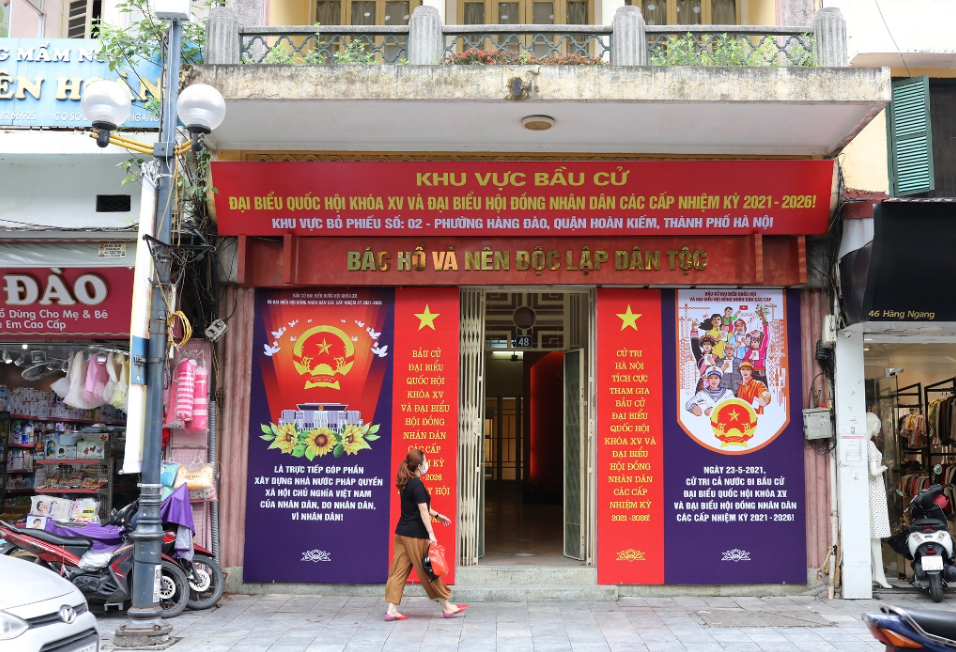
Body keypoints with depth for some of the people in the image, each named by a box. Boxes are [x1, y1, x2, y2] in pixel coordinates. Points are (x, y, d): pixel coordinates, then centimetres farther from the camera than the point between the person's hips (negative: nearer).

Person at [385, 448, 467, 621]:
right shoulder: (417, 485, -16)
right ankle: (447, 607, 13)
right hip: (415, 535, -9)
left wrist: (437, 515, 29)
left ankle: (392, 610, 6)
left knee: (399, 571, 7)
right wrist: (431, 533, -21)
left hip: (402, 532, 9)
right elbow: (423, 511, -20)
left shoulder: (406, 484, 12)